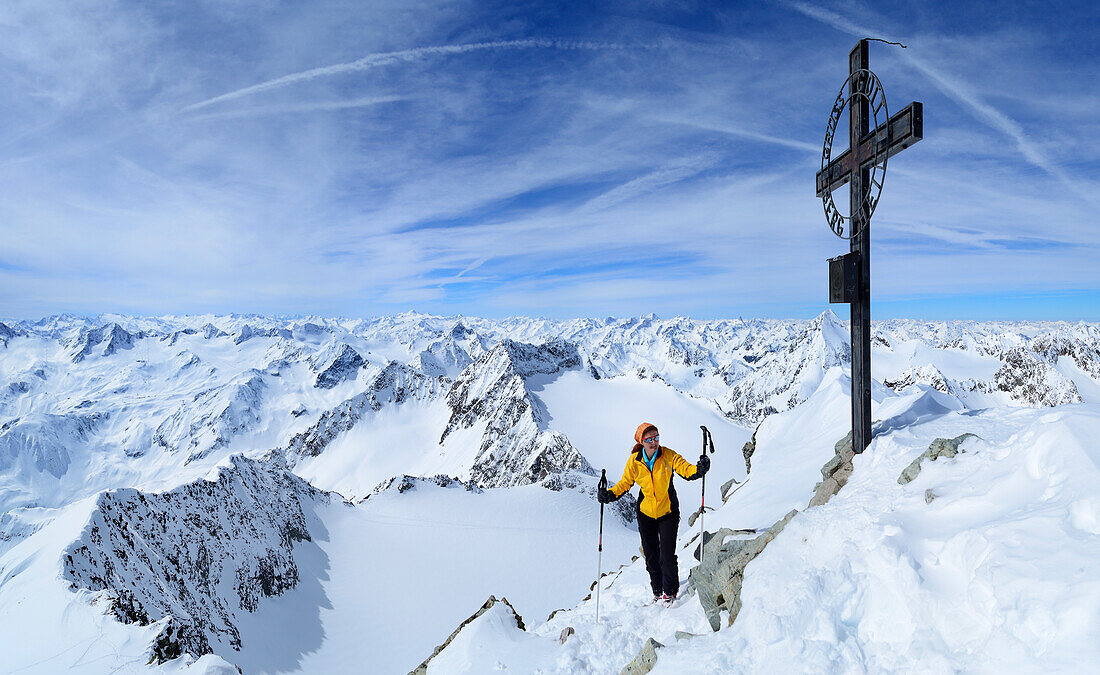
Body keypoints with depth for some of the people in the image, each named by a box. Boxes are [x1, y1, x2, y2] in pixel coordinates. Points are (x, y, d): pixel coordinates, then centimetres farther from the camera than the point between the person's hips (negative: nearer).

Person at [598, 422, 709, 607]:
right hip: (646, 513, 2)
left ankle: (670, 592, 17)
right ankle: (657, 591, 29)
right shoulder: (634, 461, -9)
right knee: (651, 555, 10)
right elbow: (625, 483, 0)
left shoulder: (668, 456, -14)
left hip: (668, 512, -2)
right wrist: (610, 494, -15)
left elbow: (686, 470, -17)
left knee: (667, 555, -5)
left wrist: (699, 469, -38)